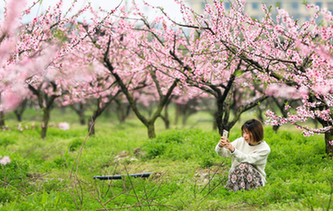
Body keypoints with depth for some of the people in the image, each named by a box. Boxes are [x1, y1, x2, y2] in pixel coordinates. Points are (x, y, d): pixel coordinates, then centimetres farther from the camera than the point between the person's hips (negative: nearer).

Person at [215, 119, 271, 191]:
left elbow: (248, 160, -24)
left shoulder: (265, 149, -9)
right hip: (237, 175, 3)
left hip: (256, 179, -3)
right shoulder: (240, 141, 1)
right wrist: (220, 146, -26)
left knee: (244, 166, -32)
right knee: (237, 168, -30)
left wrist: (233, 150, -37)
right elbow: (222, 153, -2)